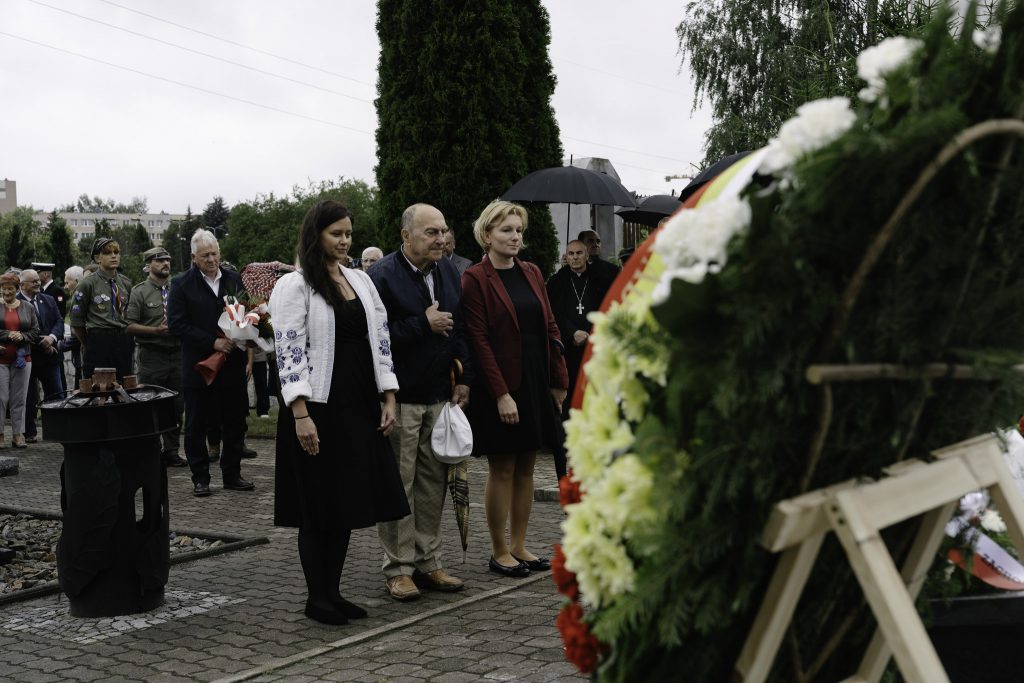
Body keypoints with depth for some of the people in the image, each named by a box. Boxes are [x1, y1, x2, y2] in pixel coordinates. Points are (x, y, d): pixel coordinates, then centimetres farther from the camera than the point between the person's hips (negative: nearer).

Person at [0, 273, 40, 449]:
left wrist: (22, 336, -9)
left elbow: (36, 332, 8)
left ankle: (18, 434, 9)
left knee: (19, 398, 4)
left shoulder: (27, 308, 11)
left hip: (22, 359, 2)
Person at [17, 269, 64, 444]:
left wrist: (52, 337, -13)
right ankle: (29, 433, 12)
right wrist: (41, 343, -14)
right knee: (28, 397, 4)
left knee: (56, 393, 6)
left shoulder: (48, 301, 10)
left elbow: (59, 321, 6)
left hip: (49, 355, 5)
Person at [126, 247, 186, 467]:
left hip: (178, 353, 5)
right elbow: (130, 325, -8)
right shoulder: (140, 291, -2)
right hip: (152, 356, -5)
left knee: (177, 406, 9)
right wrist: (157, 330, -17)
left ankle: (172, 451, 18)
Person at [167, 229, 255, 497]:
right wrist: (213, 342, -17)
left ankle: (232, 474, 20)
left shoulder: (235, 280, 6)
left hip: (232, 363, 3)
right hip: (199, 365, -3)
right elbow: (176, 324, -11)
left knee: (235, 423, 9)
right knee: (197, 425, 4)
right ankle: (200, 477, 14)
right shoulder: (181, 284, -4)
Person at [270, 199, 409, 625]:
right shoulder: (294, 286, -6)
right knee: (318, 506, 1)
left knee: (346, 501, 10)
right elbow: (289, 352, -12)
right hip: (318, 409, -6)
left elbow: (380, 339, 13)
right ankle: (316, 598, 13)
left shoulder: (361, 281, 13)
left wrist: (388, 398, 5)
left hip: (359, 406, 6)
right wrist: (301, 414, -19)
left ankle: (333, 591, 21)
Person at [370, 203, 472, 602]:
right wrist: (423, 325, -19)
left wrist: (464, 378, 7)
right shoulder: (383, 277, -12)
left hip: (440, 396, 7)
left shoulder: (448, 271, 11)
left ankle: (428, 563, 21)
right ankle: (398, 568, 10)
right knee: (399, 485, 1)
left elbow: (460, 328, 14)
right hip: (400, 397, -6)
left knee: (434, 483, 11)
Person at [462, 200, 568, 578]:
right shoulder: (475, 278, -8)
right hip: (500, 388, -6)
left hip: (536, 385, 6)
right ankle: (499, 552, 12)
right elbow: (478, 340, -13)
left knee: (526, 468, 10)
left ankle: (518, 546, 20)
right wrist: (500, 394, -17)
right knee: (502, 470, 1)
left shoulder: (531, 273, 11)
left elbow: (549, 327, 12)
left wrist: (559, 380, 8)